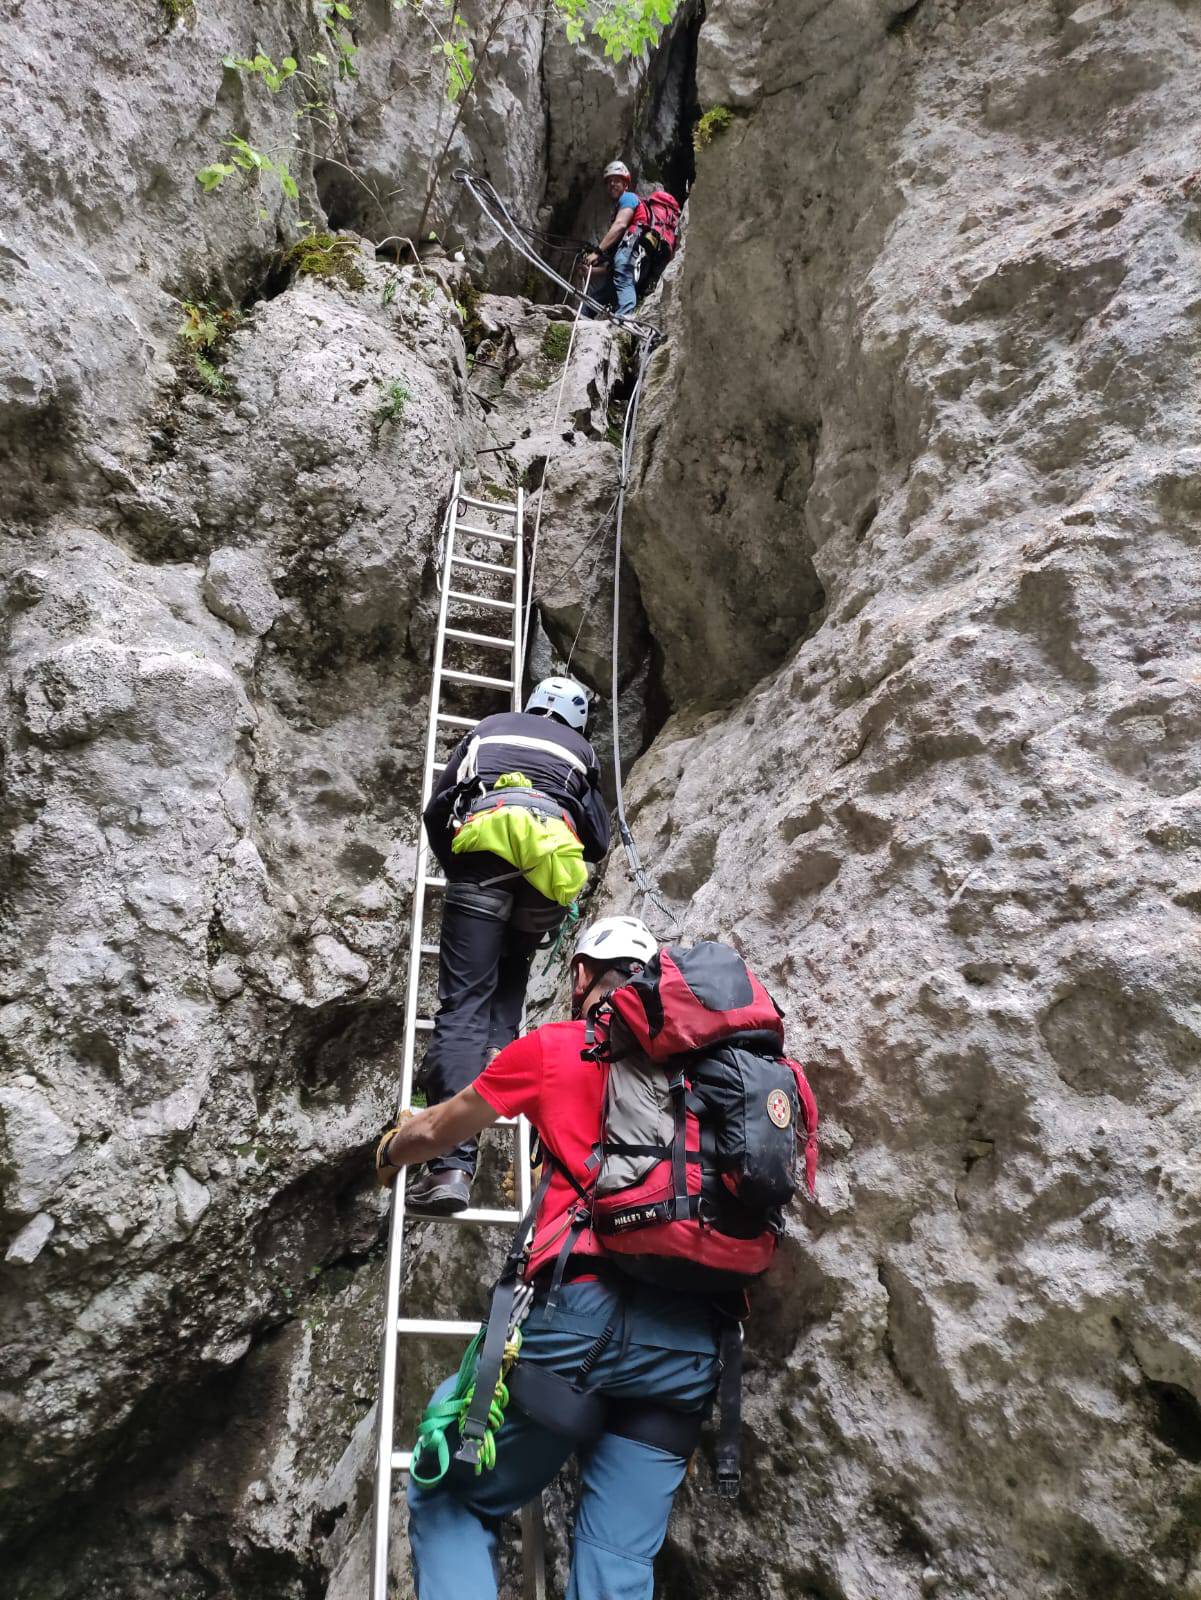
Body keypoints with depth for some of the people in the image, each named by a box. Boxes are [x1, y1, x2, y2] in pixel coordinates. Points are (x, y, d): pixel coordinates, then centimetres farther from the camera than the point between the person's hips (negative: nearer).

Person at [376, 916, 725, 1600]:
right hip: (694, 1337, 4)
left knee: (449, 1501, 14)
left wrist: (389, 1154, 46)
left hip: (584, 1312, -4)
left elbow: (435, 1132, 24)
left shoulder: (554, 1046, 10)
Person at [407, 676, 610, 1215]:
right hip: (553, 863, 2)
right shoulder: (580, 751, 32)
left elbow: (437, 809, 25)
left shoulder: (490, 728, 32)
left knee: (462, 1007, -8)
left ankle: (454, 1164, -18)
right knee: (508, 981, 28)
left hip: (485, 845, -1)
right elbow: (598, 841, 25)